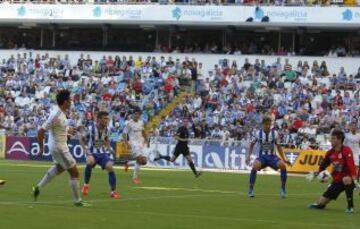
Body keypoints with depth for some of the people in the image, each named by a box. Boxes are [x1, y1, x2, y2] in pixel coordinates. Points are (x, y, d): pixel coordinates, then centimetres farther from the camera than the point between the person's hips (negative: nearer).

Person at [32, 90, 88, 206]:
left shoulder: (61, 112, 0)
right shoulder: (56, 115, -28)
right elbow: (41, 131, -26)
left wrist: (67, 130, 14)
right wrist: (41, 148, -18)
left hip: (58, 146, 10)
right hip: (59, 148, -10)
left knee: (59, 168, 32)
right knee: (74, 172, 0)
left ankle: (39, 187, 37)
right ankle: (77, 200, 10)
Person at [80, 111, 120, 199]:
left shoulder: (106, 129, 0)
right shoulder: (91, 128, -15)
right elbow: (82, 140, -3)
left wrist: (109, 148, 2)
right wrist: (86, 150, -15)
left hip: (102, 153, 4)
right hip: (92, 153, -4)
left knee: (110, 167, -20)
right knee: (90, 161, -37)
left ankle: (113, 191, -6)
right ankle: (86, 185, -13)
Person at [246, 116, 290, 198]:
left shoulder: (274, 133, -6)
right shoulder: (258, 133, -8)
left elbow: (278, 147, 7)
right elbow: (252, 144, 11)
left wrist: (284, 159, 1)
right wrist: (249, 156, 3)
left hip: (272, 157, 1)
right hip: (262, 157, -1)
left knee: (283, 165, -29)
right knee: (255, 166, -34)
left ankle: (283, 189, -12)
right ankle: (251, 189, -18)